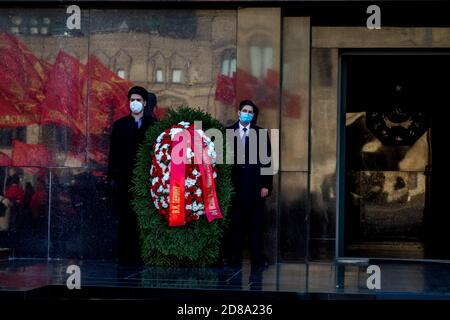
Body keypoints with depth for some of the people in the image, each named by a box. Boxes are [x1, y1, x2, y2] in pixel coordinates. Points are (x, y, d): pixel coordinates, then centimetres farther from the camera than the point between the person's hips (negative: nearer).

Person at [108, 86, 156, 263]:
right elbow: (113, 153, 9)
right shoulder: (120, 125, 11)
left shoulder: (153, 124, 7)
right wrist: (112, 177, 1)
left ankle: (143, 253, 0)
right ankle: (124, 253, 4)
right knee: (125, 218, 1)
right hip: (125, 178, 1)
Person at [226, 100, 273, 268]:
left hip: (256, 186, 0)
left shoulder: (261, 133, 7)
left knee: (256, 223, 3)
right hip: (235, 185, 0)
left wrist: (266, 185, -2)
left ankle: (257, 257, 7)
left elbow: (266, 160, 5)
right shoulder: (228, 132, 5)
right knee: (236, 223, 3)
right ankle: (234, 258, 9)